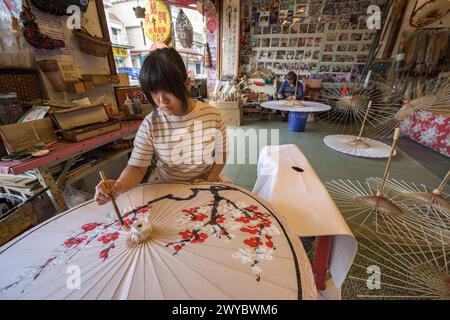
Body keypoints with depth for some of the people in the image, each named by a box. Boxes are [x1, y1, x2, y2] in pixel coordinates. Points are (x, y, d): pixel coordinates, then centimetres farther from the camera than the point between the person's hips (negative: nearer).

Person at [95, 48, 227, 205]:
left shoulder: (212, 116, -12)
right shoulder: (150, 124, -12)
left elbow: (220, 155, 0)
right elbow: (137, 166, -10)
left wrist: (209, 180, -11)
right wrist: (118, 186, -29)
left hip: (204, 185, 1)